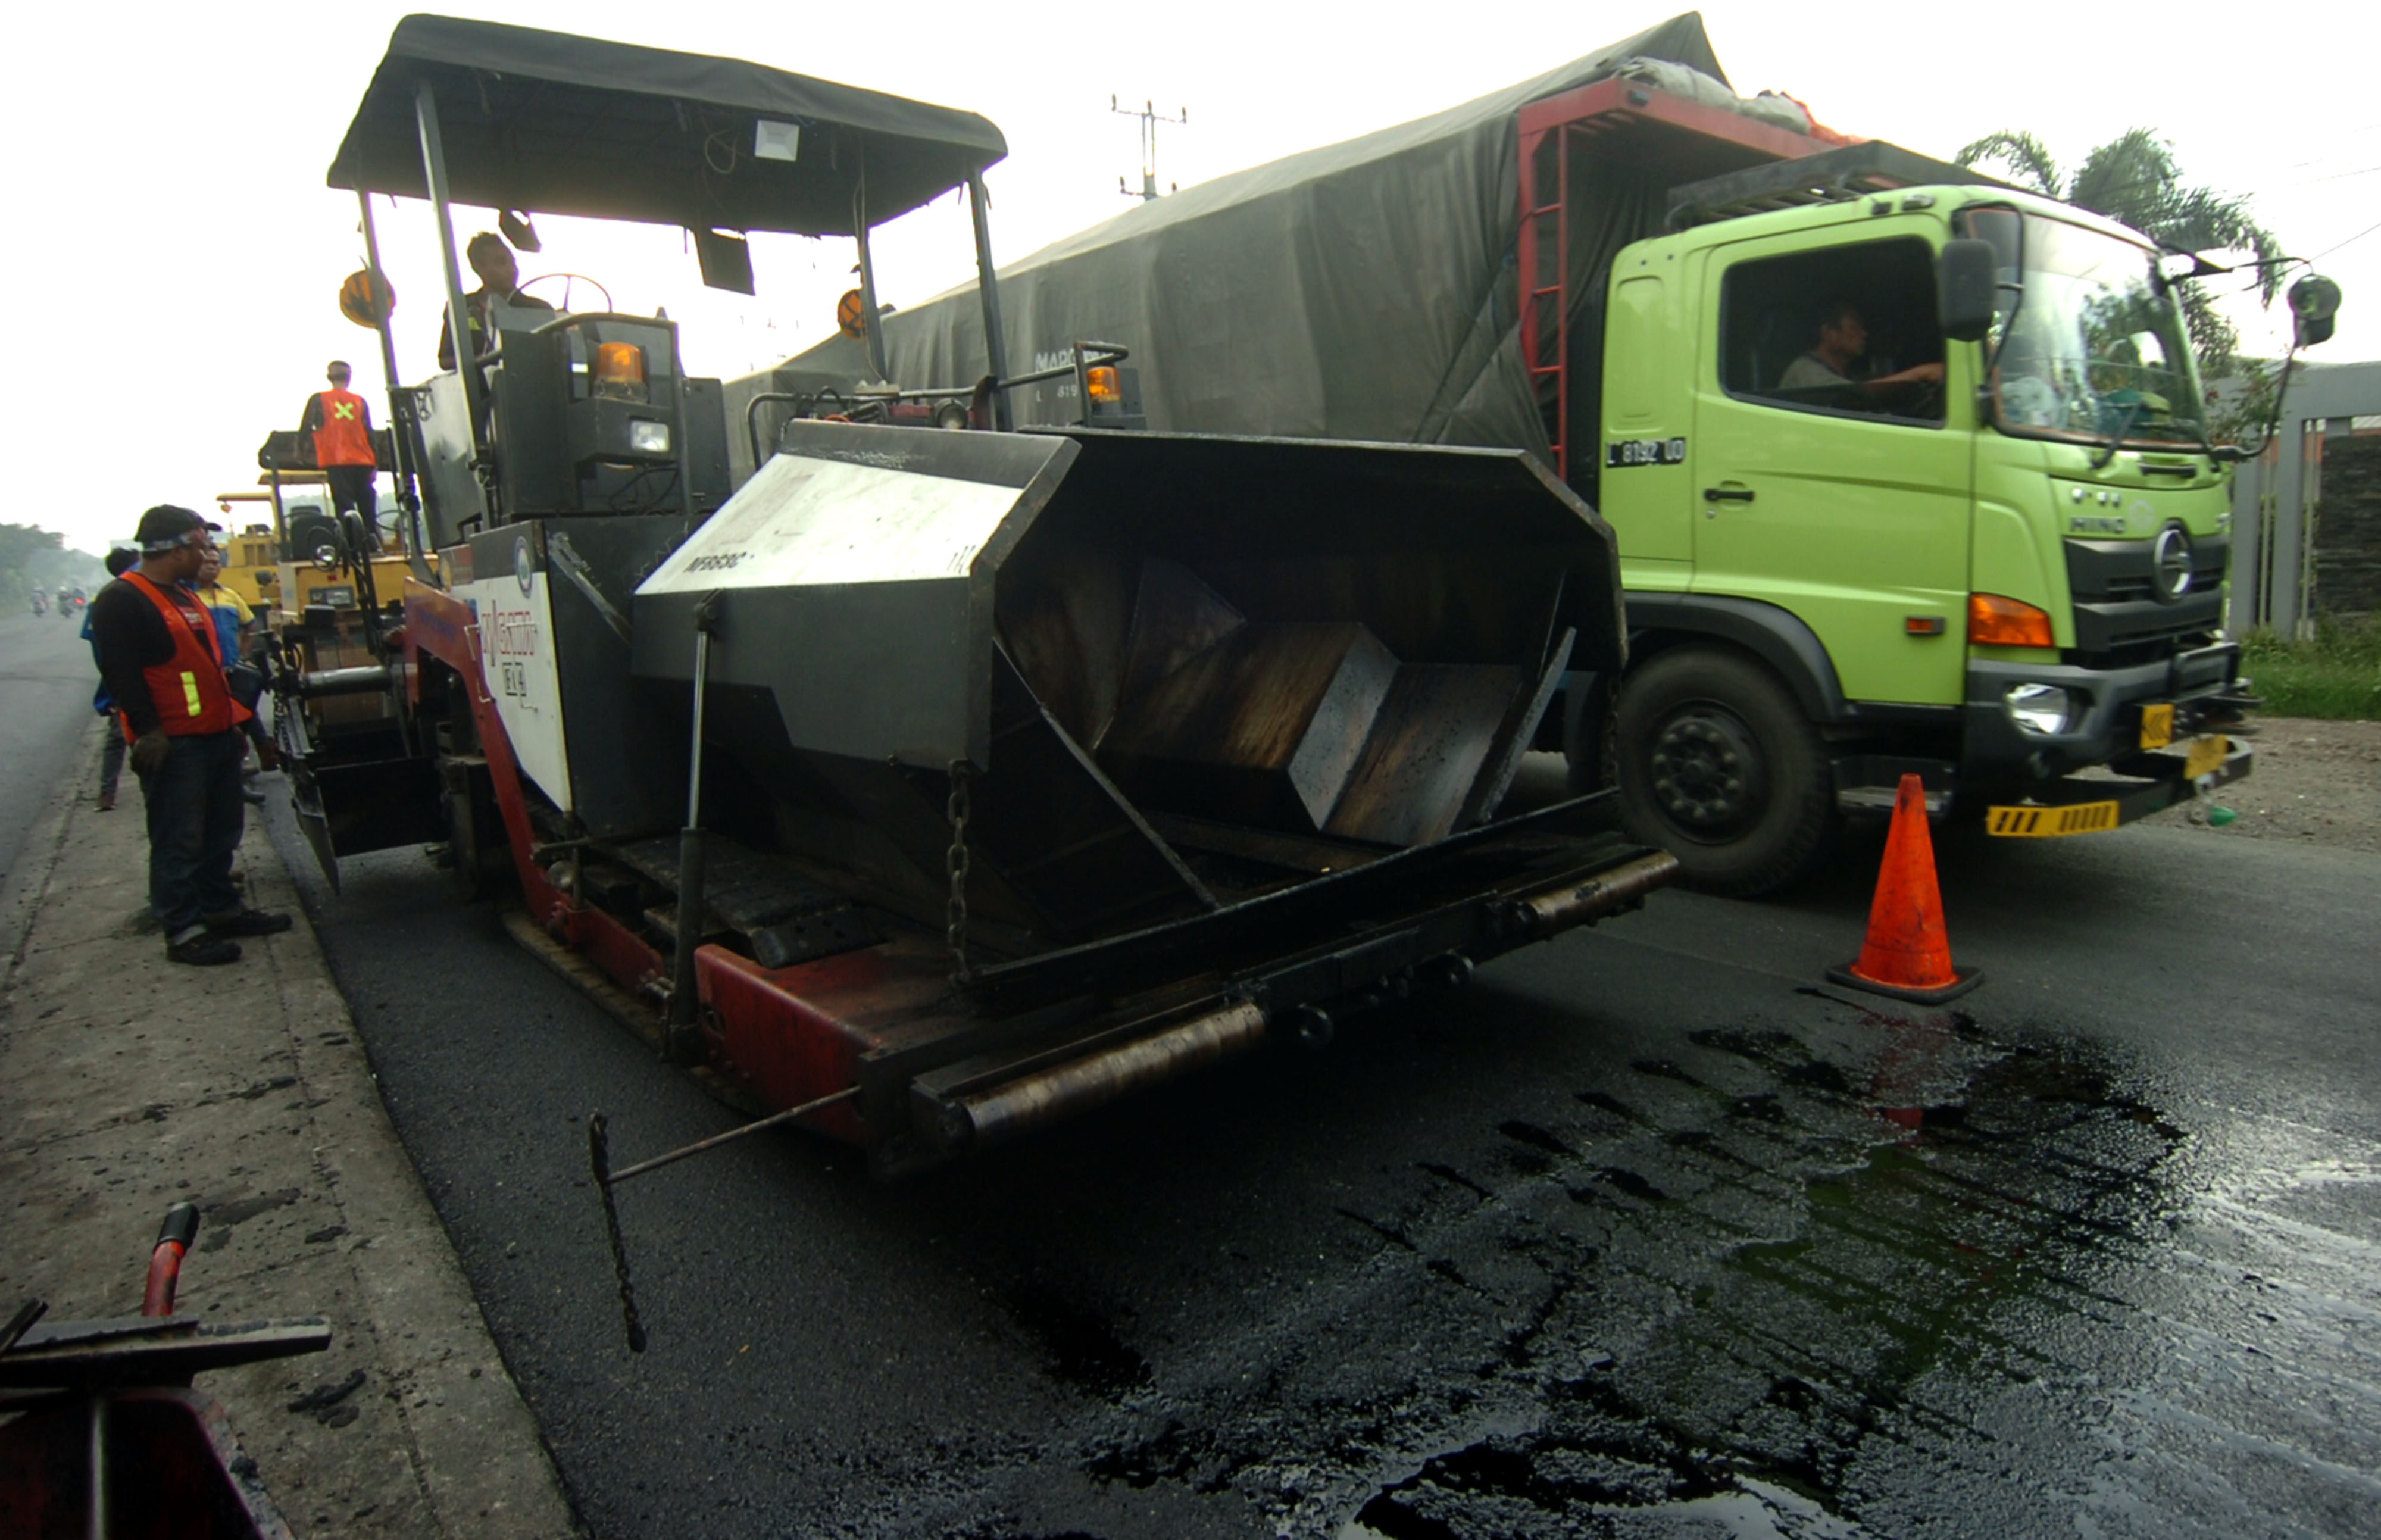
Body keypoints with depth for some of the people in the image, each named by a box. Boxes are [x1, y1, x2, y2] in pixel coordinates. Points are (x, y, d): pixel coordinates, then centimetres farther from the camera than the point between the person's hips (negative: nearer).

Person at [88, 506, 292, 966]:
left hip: (215, 736, 10)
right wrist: (149, 732, -23)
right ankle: (183, 932, 3)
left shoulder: (184, 596, 18)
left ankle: (221, 909, 28)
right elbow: (120, 672, -19)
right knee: (179, 841, -4)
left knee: (222, 831, 16)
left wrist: (231, 720, 23)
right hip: (172, 745, -10)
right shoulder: (122, 601, -12)